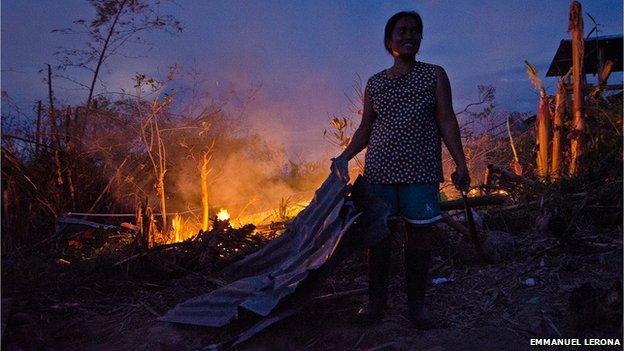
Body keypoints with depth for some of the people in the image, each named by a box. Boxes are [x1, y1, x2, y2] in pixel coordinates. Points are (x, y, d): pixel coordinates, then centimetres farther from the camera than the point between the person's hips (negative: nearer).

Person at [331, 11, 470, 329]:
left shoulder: (434, 75, 8)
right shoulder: (374, 83, 12)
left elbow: (446, 121, 3)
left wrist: (460, 164, -4)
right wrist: (345, 157, 5)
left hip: (420, 171, -1)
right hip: (379, 170, 2)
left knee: (420, 236, 2)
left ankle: (416, 302, 17)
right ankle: (376, 300, 17)